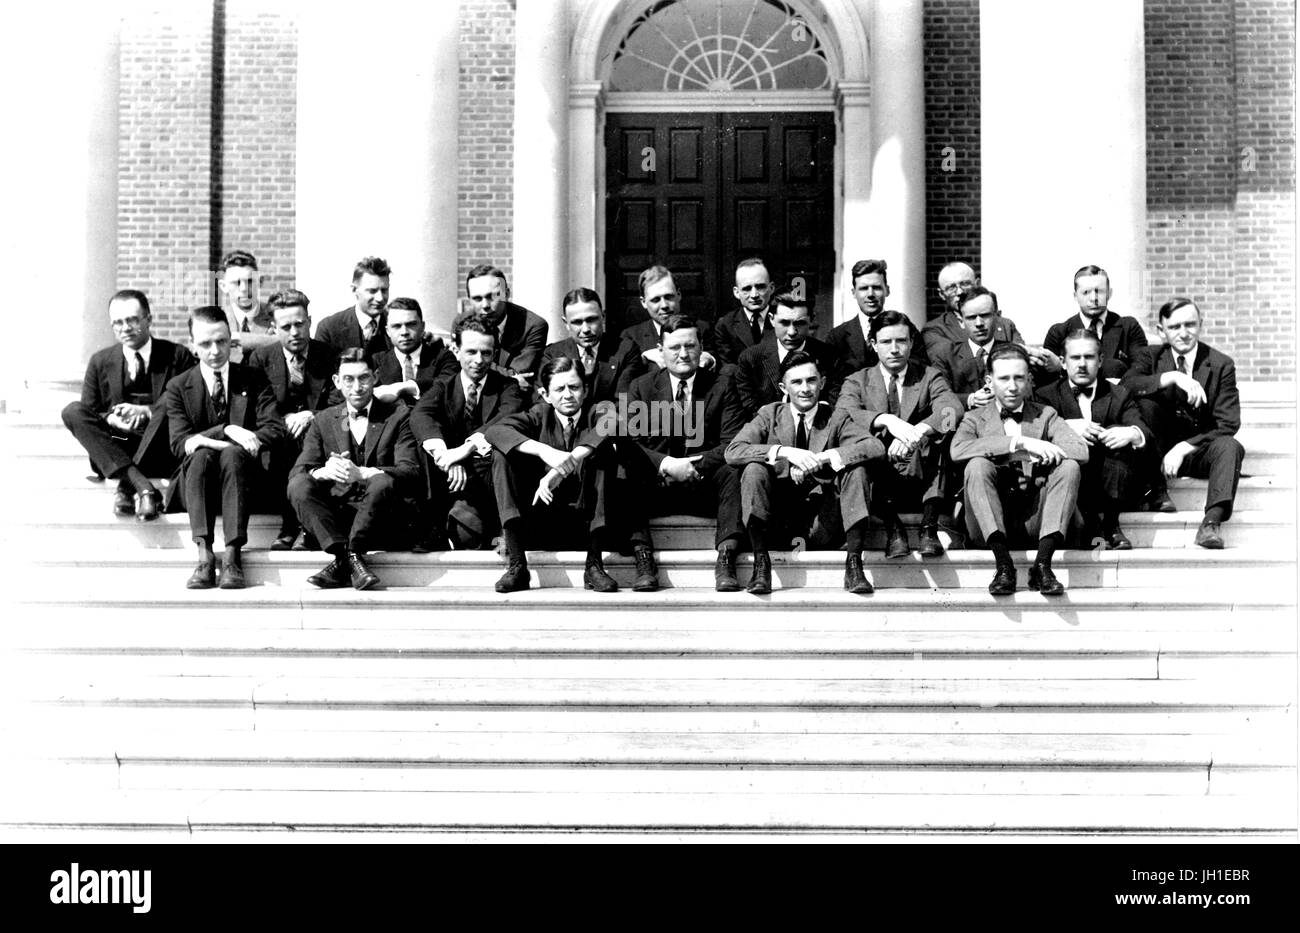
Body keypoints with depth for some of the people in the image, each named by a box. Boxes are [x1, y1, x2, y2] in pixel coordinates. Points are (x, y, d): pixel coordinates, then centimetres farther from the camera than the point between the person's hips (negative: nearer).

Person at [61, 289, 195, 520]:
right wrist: (110, 420, -15)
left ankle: (127, 486, -34)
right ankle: (142, 485, -39)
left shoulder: (177, 356, 4)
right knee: (73, 411, -22)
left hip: (161, 454, -3)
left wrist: (146, 412, -17)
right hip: (113, 452, 3)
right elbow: (88, 414, 8)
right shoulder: (101, 362, 12)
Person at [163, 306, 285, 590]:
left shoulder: (254, 381, 10)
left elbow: (275, 430, -5)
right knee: (201, 456, -32)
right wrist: (225, 431, -21)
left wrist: (206, 439, -15)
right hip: (195, 480, 0)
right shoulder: (178, 387, 9)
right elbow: (179, 443, -5)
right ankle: (204, 554, -43)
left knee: (232, 453, -33)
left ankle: (232, 554, -43)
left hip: (243, 477, 0)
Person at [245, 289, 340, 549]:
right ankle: (289, 524, -24)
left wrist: (311, 416, -19)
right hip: (277, 438, 0)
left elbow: (338, 407, 0)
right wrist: (286, 420, -16)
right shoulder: (261, 358, 8)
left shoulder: (330, 356, 5)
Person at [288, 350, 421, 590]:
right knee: (298, 485, -24)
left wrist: (360, 473, -25)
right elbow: (297, 471, 3)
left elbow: (410, 471, -8)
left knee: (382, 482, -33)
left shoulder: (398, 415, 5)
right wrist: (324, 472, -23)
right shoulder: (323, 421, 14)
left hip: (381, 522, -3)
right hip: (335, 515, 3)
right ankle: (351, 561, -32)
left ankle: (343, 562, -29)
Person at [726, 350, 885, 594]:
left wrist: (822, 458, -24)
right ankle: (761, 563, -24)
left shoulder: (837, 418, 5)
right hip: (778, 517, 0)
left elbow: (876, 447, -13)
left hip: (822, 522, 0)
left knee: (856, 469, -21)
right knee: (754, 469, -24)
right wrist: (783, 451, -25)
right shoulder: (770, 414, 5)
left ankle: (854, 564, -24)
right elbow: (732, 452, -11)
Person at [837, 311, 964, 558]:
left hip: (921, 478, 0)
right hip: (878, 483, 0)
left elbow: (953, 408, -14)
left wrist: (916, 433, -33)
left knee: (938, 430, -27)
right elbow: (842, 415, -14)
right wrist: (887, 420, -32)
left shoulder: (930, 377, 9)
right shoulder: (857, 382, 10)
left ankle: (929, 526, -29)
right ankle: (892, 528, -26)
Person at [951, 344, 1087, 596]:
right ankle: (1003, 564, -32)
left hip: (1034, 518, 1)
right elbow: (958, 450, -13)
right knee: (977, 465, -26)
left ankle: (1042, 564, -29)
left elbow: (1081, 451, -4)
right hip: (990, 520, -1)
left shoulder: (1046, 415, 16)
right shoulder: (976, 418, 13)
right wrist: (1019, 443, -19)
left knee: (1069, 466, -21)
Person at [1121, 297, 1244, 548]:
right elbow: (1125, 386, -18)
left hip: (1199, 451, -1)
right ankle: (1158, 489, -19)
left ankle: (1212, 521, -44)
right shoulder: (1151, 356, 4)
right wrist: (1172, 377, -31)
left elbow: (1228, 424, -9)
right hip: (1158, 450, 1)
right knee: (1145, 401, -24)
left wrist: (1184, 448, -22)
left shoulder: (1221, 365, 0)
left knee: (1229, 446, -31)